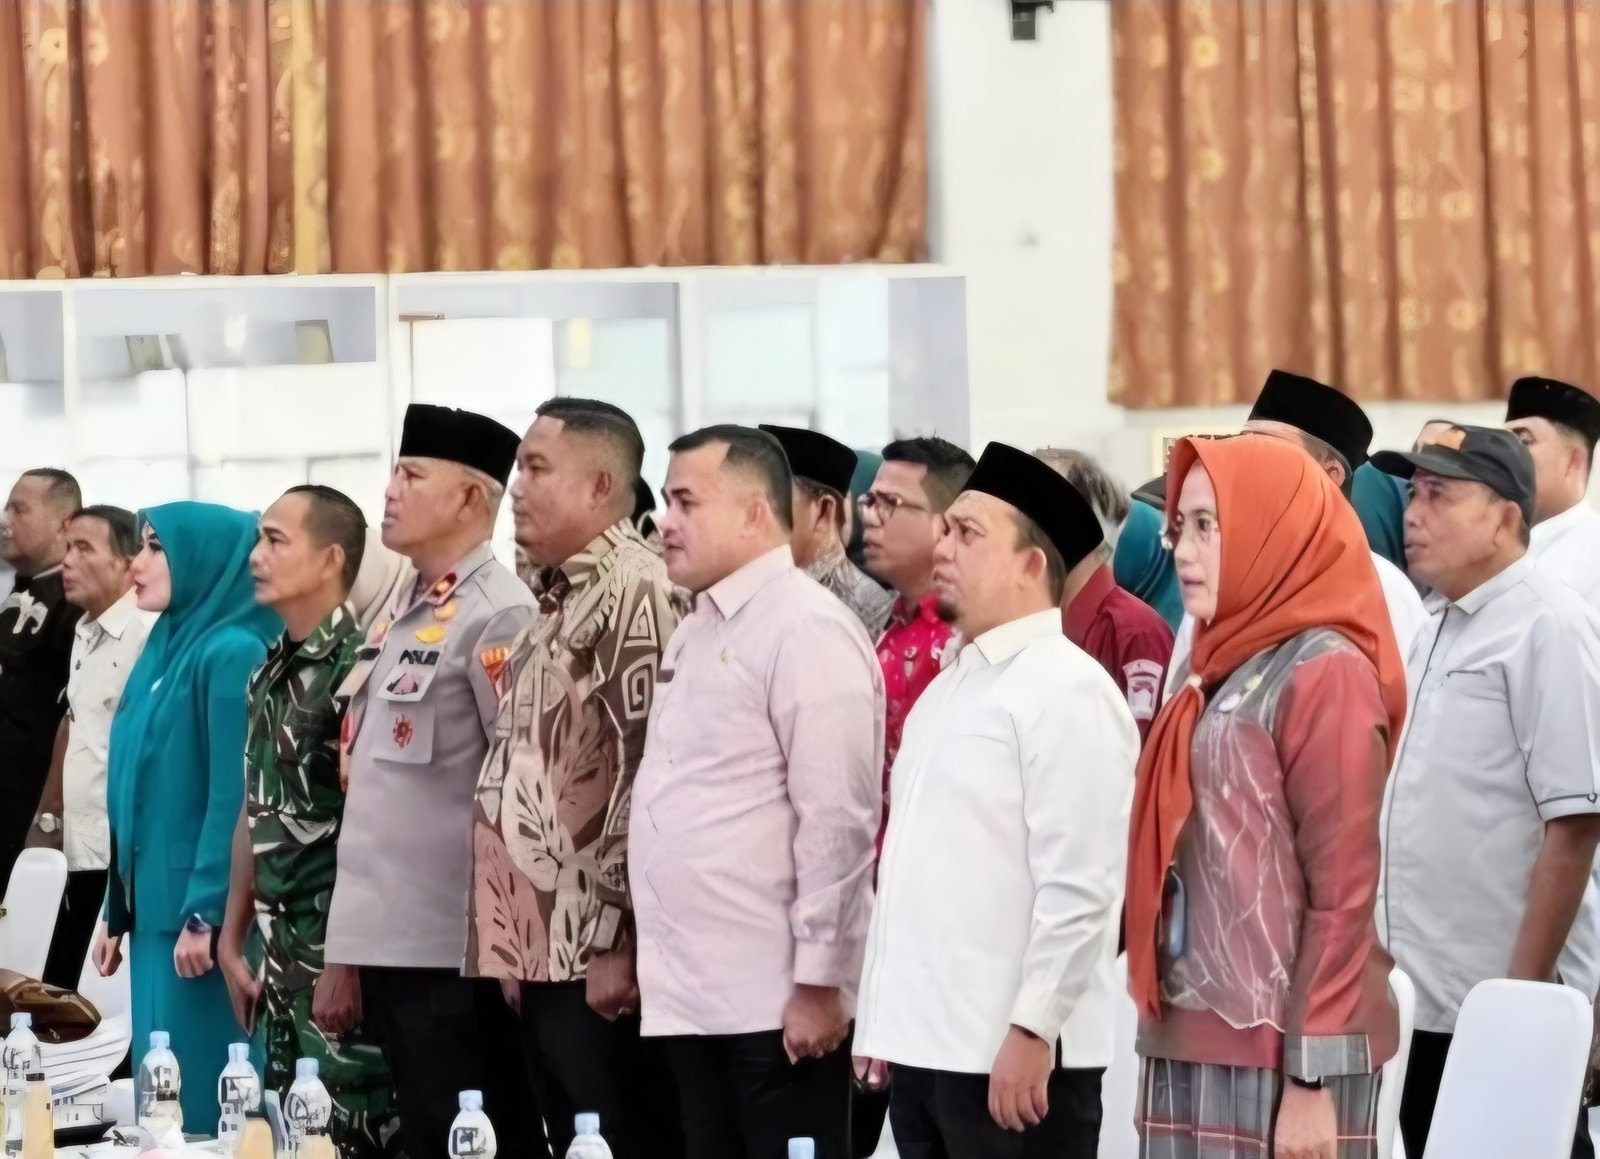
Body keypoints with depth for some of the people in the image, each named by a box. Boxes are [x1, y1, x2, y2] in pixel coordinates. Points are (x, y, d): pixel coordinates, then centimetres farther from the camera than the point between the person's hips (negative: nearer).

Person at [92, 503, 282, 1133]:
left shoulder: (230, 653, -13)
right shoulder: (167, 649, 15)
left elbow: (233, 795, -19)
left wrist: (206, 913, -22)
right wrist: (116, 910, 16)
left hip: (202, 914, -9)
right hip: (157, 906, 9)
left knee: (203, 1094, -5)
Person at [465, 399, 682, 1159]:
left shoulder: (632, 591, -12)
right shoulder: (560, 597, 18)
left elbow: (646, 769, -18)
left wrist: (614, 937, -20)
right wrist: (518, 943, 19)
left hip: (593, 953, -9)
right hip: (545, 948, 9)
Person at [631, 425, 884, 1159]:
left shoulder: (807, 630, -12)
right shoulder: (698, 630, 16)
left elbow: (837, 821, -17)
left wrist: (818, 981, -18)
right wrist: (659, 960, 18)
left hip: (776, 999, -9)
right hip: (691, 994, 9)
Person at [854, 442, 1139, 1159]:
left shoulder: (1067, 689, -10)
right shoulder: (949, 687, 18)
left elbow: (1081, 885, -17)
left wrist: (1031, 1030, -20)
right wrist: (880, 1016, 17)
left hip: (1011, 1054, -9)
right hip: (923, 1044, 9)